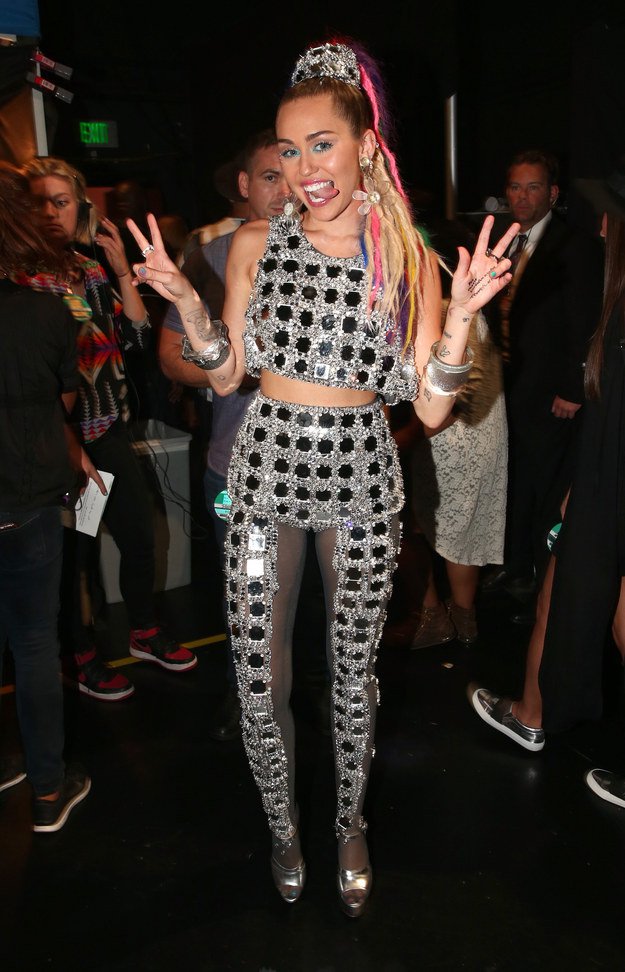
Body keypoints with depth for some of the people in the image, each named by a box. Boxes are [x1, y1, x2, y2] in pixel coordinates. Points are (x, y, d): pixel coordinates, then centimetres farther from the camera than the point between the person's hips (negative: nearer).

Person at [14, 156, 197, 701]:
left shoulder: (92, 270, 9)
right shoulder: (17, 275, -8)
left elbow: (137, 333, 3)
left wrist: (122, 269, -3)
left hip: (110, 428, 6)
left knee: (139, 536, 13)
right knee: (72, 552, 7)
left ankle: (145, 633, 35)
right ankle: (83, 659, 26)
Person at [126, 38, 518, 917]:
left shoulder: (409, 262, -3)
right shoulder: (254, 246, -1)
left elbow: (431, 409, -6)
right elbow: (226, 377, 5)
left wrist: (461, 315, -18)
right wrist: (186, 301, -9)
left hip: (361, 480, 0)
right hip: (268, 472, 1)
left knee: (354, 672, 15)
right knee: (260, 681, 6)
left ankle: (350, 823, 42)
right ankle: (283, 825, 36)